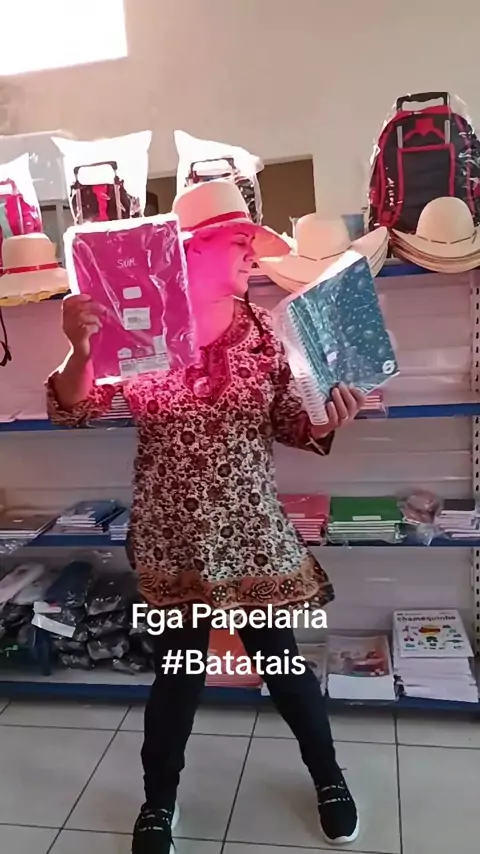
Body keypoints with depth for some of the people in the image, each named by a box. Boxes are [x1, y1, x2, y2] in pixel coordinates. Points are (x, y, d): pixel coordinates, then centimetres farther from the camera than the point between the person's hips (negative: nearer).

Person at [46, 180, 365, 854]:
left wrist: (326, 420, -18)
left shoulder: (264, 331, -2)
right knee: (178, 670, 13)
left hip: (251, 530, 1)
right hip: (173, 535, -1)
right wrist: (81, 349, -27)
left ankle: (327, 775, 45)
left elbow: (289, 425, 4)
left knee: (279, 657, 16)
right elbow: (75, 409, -7)